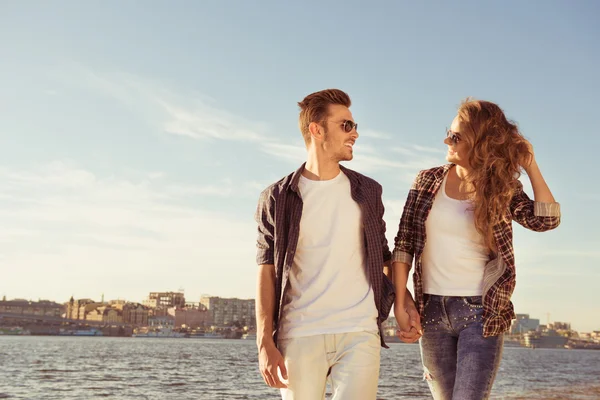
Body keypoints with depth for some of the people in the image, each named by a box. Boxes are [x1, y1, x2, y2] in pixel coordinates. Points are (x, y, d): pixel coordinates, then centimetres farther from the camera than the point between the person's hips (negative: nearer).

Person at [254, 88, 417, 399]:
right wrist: (264, 343, -6)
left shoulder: (368, 192, 10)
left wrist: (406, 303, 6)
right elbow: (267, 271, 0)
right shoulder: (277, 198, 3)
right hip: (299, 336, -1)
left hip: (359, 334, 1)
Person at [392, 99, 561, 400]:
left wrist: (529, 165, -13)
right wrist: (399, 304, -3)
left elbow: (546, 220, -18)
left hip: (481, 311, -2)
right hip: (432, 310, 3)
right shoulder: (428, 181, 3)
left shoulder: (503, 189, 0)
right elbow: (404, 243, 2)